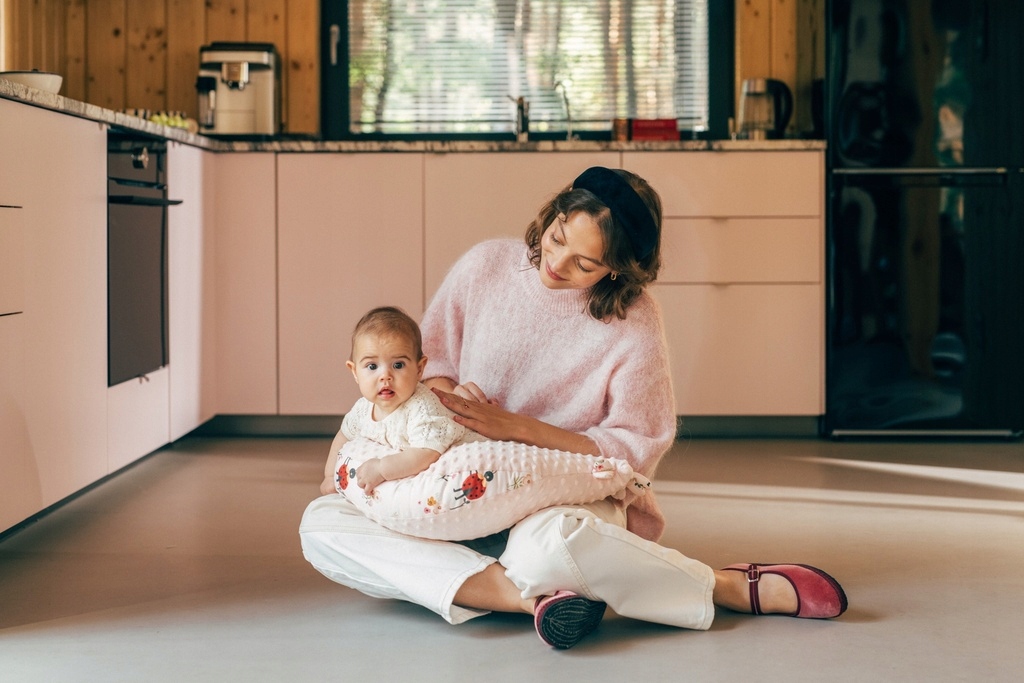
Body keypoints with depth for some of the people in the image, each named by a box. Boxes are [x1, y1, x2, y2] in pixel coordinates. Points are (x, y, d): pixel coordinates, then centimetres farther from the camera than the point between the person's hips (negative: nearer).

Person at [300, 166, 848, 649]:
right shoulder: (486, 266, -1)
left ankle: (737, 585, -22)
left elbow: (634, 450, -6)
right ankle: (523, 595, -34)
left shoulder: (633, 320, -8)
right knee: (321, 524, -23)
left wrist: (517, 427, -14)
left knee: (542, 547, -44)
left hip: (570, 497, -4)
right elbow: (429, 361, 11)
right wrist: (452, 401, -13)